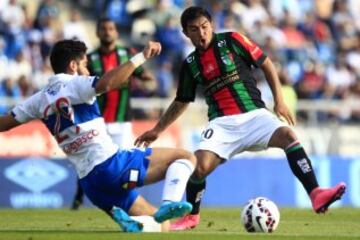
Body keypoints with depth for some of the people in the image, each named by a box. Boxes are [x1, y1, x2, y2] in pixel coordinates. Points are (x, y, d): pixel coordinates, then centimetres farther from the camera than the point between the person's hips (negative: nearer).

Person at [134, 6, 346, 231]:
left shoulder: (231, 41, 2)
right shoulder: (191, 64, 11)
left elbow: (266, 64, 7)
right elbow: (181, 103, 25)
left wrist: (279, 100, -1)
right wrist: (157, 130, 23)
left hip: (253, 114, -2)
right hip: (222, 123, 2)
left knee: (288, 136, -29)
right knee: (200, 165, -20)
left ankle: (316, 195, -34)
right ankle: (191, 217, 6)